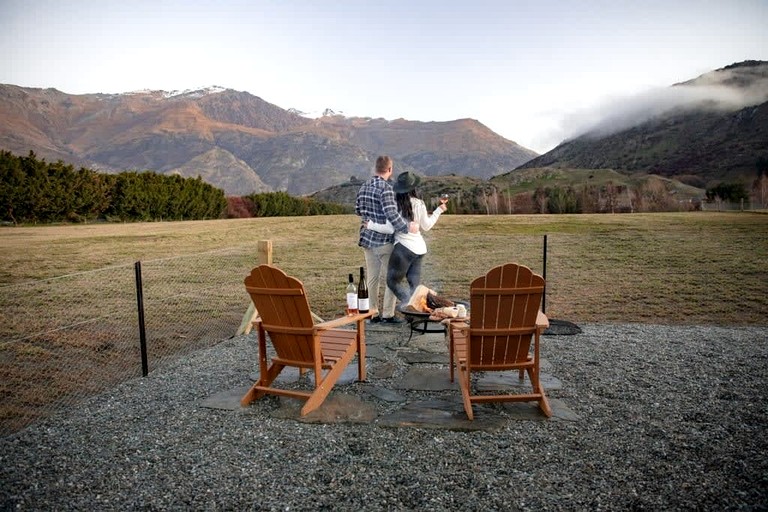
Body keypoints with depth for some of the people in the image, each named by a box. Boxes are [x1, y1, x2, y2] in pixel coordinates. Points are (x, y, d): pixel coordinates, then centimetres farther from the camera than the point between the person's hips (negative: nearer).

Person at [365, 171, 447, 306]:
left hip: (404, 248, -6)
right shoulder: (419, 204, 3)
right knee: (415, 285, 12)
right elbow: (426, 227, 14)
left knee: (393, 282, 8)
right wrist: (439, 210, 25)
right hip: (420, 248, 6)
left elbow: (389, 229, -17)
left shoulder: (396, 205, -13)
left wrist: (370, 225, -3)